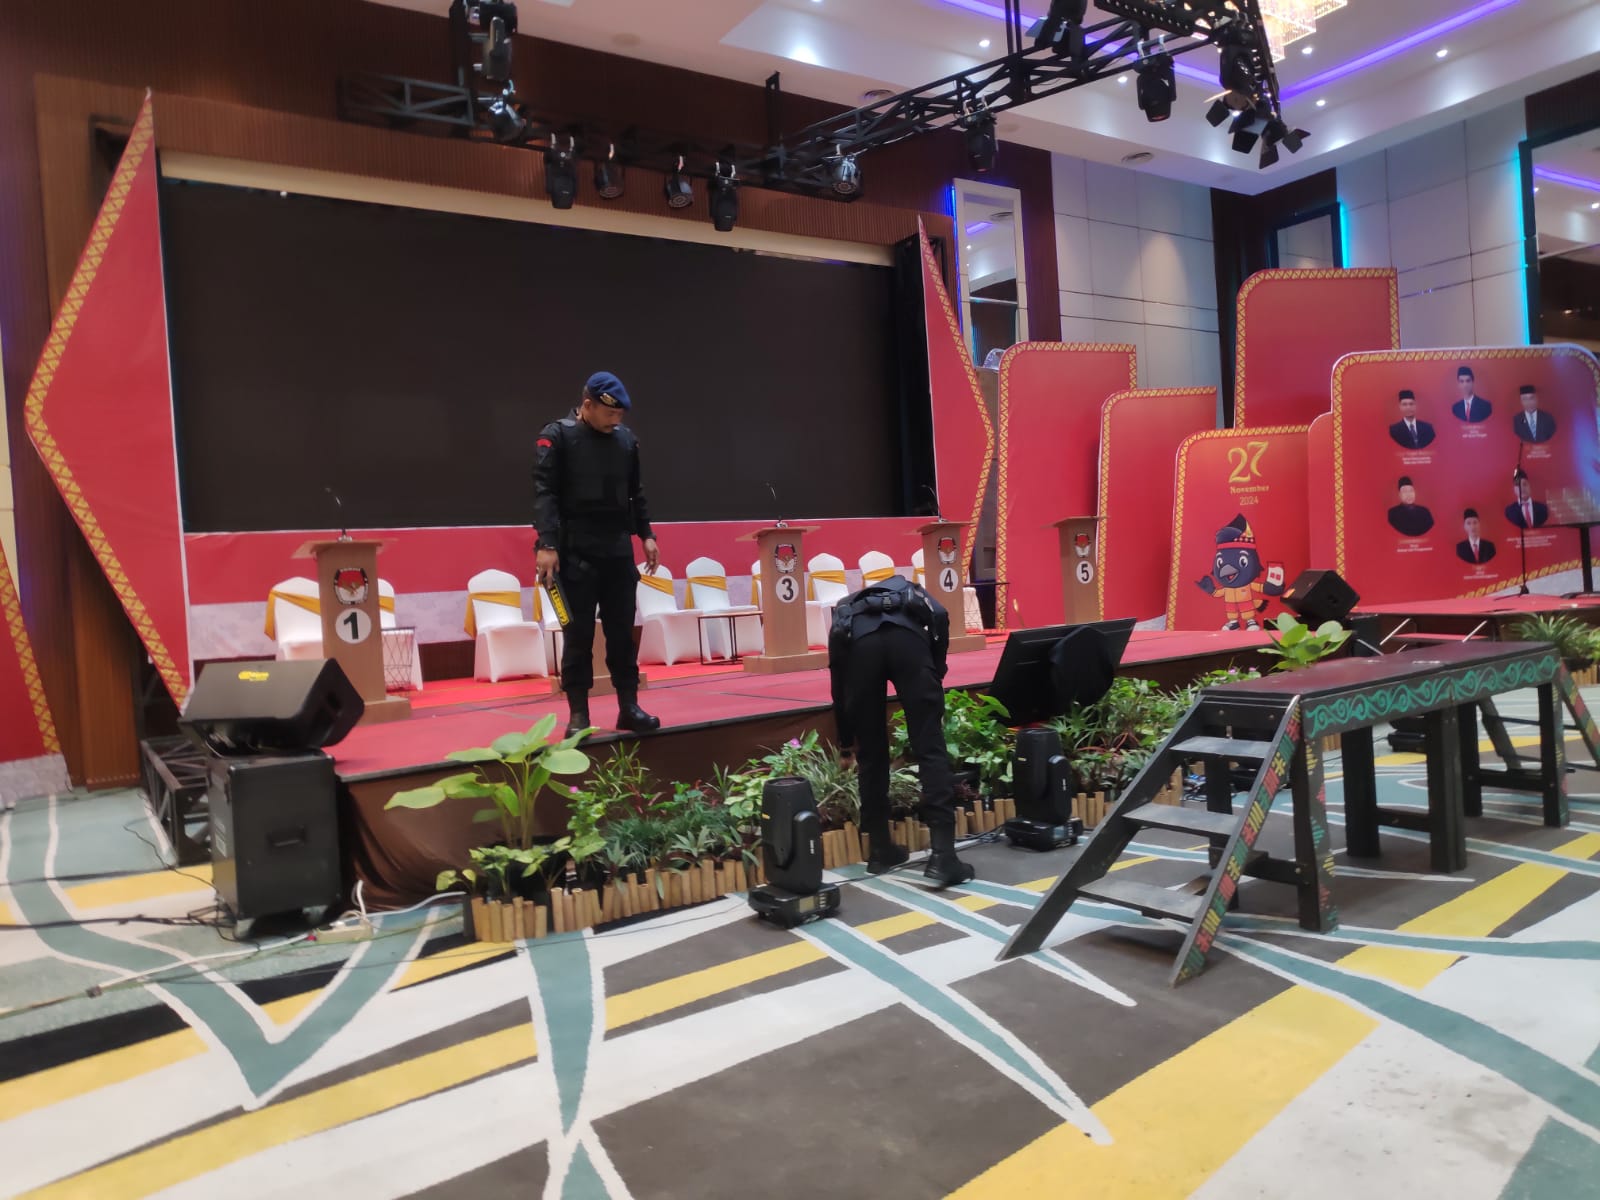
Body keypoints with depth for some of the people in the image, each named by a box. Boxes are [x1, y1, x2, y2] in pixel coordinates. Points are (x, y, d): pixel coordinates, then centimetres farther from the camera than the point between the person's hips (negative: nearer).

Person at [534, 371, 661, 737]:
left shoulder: (626, 439, 10)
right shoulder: (557, 436, -3)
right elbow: (545, 492, -9)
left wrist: (645, 534, 11)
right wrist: (547, 545, -18)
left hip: (619, 550, 4)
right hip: (576, 552, -4)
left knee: (622, 632, 6)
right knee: (579, 634, 0)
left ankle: (629, 707, 13)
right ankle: (578, 715, 7)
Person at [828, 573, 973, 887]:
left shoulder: (845, 609, 43)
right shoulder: (912, 594, 42)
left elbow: (839, 686, 41)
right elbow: (940, 617, 17)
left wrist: (847, 742, 51)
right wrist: (934, 678, 27)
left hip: (858, 640, 1)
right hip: (907, 636, -1)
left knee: (871, 756, 16)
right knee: (931, 751, 3)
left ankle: (880, 851, 26)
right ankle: (942, 855, -2)